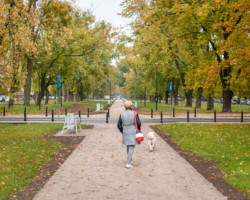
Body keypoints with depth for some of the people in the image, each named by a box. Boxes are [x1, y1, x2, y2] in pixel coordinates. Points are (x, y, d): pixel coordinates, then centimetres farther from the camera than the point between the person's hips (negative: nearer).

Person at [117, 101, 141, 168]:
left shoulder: (122, 114, -2)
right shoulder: (135, 114, -11)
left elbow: (119, 125, -2)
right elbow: (138, 123, -10)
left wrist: (123, 132, 12)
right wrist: (138, 130, 9)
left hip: (126, 133, 4)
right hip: (133, 133, -4)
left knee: (128, 146, 23)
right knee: (131, 148, -1)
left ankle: (130, 160, 35)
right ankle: (128, 163, -8)